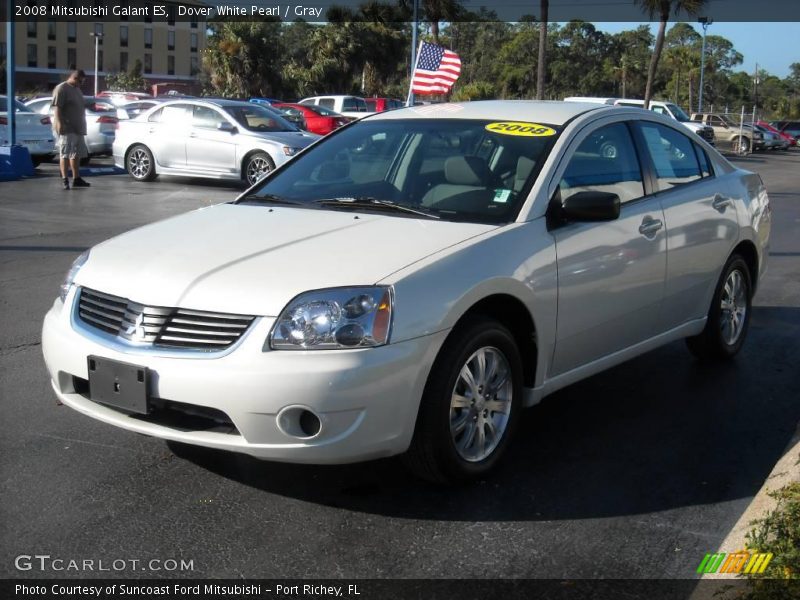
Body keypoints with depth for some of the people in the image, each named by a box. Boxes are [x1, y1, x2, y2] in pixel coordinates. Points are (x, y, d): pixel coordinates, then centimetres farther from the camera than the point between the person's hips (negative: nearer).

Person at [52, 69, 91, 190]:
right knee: (65, 153, -8)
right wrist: (59, 123, -26)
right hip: (66, 128, -9)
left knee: (77, 153, 11)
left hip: (77, 128, 9)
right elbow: (57, 107, -17)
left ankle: (76, 178, 17)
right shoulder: (61, 89, -9)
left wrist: (82, 126, 26)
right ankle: (64, 179, -8)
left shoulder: (77, 90, 20)